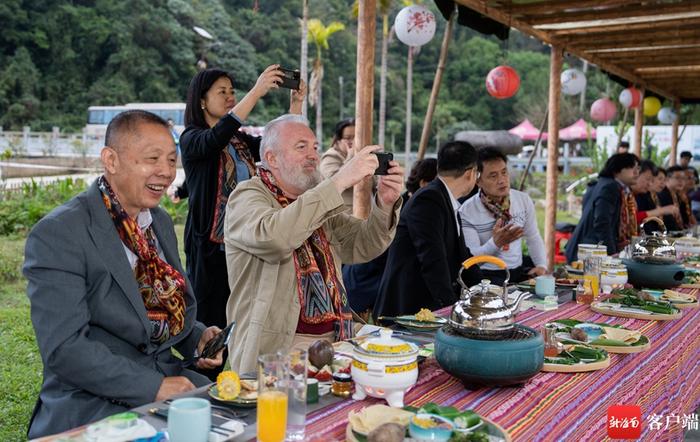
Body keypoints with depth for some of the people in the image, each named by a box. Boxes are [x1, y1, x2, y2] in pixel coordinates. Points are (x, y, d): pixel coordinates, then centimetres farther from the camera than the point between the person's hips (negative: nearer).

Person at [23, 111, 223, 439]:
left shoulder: (160, 221, 10)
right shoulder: (57, 234, -14)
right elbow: (63, 348, -19)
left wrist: (197, 337, 1)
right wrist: (154, 387, -23)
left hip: (168, 377, 7)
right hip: (92, 402, -6)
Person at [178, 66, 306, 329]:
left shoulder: (241, 141, 15)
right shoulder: (191, 138, -3)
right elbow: (217, 137, -25)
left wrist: (296, 103, -5)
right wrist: (257, 92, -29)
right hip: (210, 245, -5)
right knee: (211, 321, -1)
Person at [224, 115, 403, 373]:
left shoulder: (318, 198, 19)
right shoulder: (246, 197, -5)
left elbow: (362, 247, 10)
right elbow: (272, 236, -28)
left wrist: (385, 204, -8)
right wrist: (339, 182, -27)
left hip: (334, 339, 7)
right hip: (275, 350, -7)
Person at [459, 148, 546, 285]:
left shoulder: (523, 200, 3)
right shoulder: (466, 212, -12)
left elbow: (533, 238, 14)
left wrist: (542, 265, -2)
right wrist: (495, 243, -32)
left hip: (519, 269, 6)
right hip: (487, 274, -5)